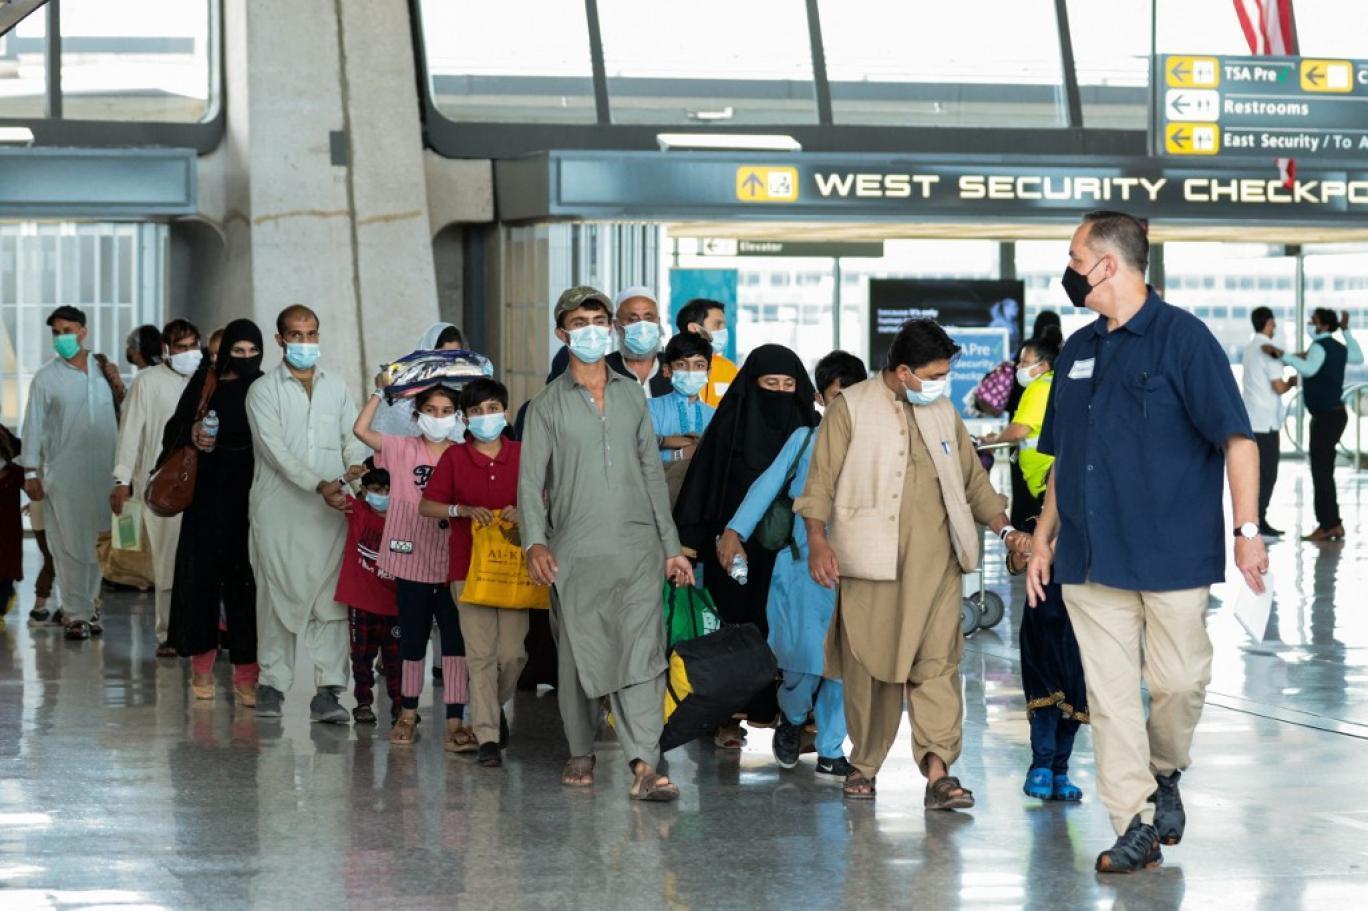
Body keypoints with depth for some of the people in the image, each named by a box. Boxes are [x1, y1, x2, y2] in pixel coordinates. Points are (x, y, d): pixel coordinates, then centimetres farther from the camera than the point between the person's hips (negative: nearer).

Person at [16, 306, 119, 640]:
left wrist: (117, 385, 2)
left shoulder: (104, 369, 10)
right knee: (70, 545, -5)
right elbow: (33, 425, 1)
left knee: (97, 543, 3)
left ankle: (84, 607, 14)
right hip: (63, 472, -2)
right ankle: (78, 614, -2)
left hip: (104, 472, 3)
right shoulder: (46, 377, 2)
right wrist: (30, 472, -2)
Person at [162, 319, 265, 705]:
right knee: (203, 573, 2)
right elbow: (176, 428, 7)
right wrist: (192, 433, -14)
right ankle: (202, 665, 14)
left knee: (245, 579, -4)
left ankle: (246, 675, -2)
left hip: (249, 495, 0)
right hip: (208, 495, 1)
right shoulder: (205, 381, 3)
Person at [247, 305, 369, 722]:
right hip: (280, 511, -2)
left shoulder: (337, 389, 16)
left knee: (331, 600, -4)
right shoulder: (263, 391, 3)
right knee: (277, 596, 1)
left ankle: (328, 692, -5)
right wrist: (319, 485, -20)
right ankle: (273, 684, 13)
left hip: (330, 511, 2)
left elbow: (353, 437, 11)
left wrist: (356, 467, -13)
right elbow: (276, 450, -9)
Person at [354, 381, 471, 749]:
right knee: (413, 639, 12)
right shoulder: (403, 450, 3)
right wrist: (380, 393, -4)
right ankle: (408, 713, 28)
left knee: (455, 640, -4)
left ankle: (455, 723, -3)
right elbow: (361, 430, -5)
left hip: (452, 561, 0)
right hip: (413, 558, 0)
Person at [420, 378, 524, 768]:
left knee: (513, 653, -1)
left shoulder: (522, 455, 6)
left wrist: (521, 512, -11)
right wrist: (463, 510, -13)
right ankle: (487, 737, -3)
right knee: (481, 654, -5)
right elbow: (426, 505, 4)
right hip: (469, 566, -1)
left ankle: (495, 706, 29)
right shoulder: (455, 458, 4)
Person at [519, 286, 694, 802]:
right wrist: (535, 541, -19)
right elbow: (531, 479, -3)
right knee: (579, 657, 5)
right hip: (575, 551, -1)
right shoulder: (549, 405, 5)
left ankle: (644, 766, -18)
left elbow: (652, 473, 17)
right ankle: (581, 754, 23)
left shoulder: (632, 396, 14)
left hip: (637, 547, 1)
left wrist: (671, 545, 14)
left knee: (642, 653, -11)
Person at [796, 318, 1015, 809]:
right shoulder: (852, 407, 2)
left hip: (936, 562, 4)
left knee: (938, 662, -7)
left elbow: (973, 479, 24)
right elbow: (821, 479, -1)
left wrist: (1004, 529, 14)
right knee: (870, 663, 1)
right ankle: (864, 764, 17)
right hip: (871, 559, -3)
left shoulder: (943, 412, 18)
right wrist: (818, 540, -12)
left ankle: (937, 772, -14)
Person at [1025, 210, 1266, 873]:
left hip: (1172, 554, -5)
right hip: (1091, 557, 5)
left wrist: (1246, 530, -15)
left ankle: (1165, 775, 28)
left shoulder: (1182, 338, -5)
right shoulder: (1077, 351, 14)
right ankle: (1135, 826, 5)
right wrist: (1045, 537, 16)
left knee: (1179, 680, -1)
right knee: (1109, 693, 1)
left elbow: (1236, 438, -9)